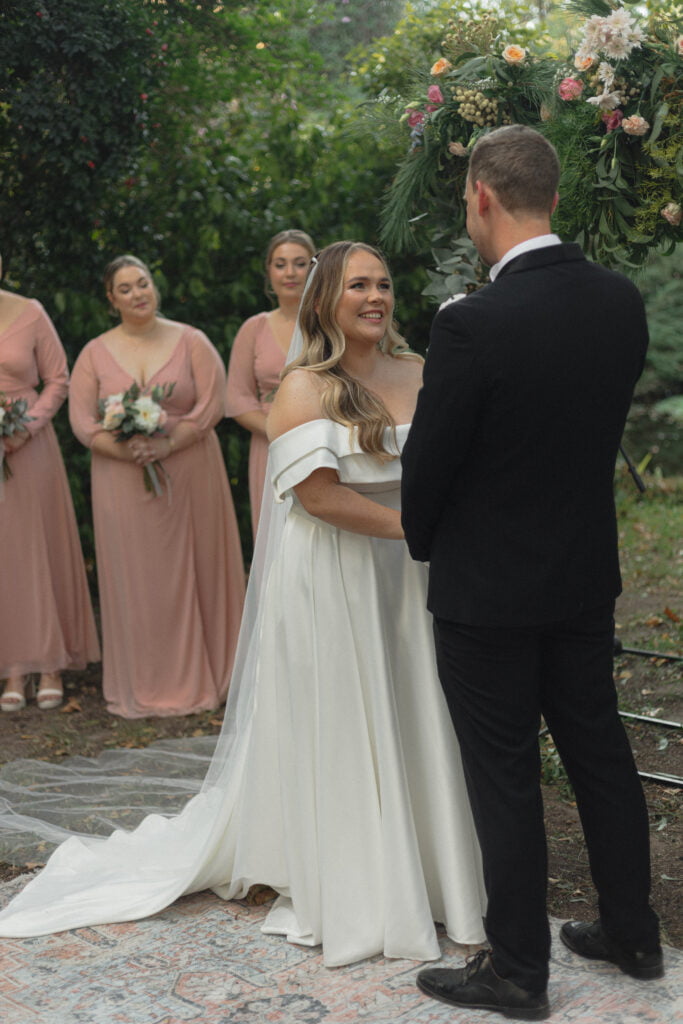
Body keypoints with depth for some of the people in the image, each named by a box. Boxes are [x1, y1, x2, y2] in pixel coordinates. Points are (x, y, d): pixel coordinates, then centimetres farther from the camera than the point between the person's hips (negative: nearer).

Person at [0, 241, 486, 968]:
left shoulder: (417, 374, 6)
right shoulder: (305, 387, -9)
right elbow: (318, 494, -18)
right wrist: (411, 525, -18)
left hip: (400, 577, 5)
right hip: (327, 576, -5)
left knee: (407, 720, 11)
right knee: (329, 725, 5)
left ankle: (412, 869, 27)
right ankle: (338, 888, 20)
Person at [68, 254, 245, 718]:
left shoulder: (192, 342, 2)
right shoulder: (95, 353, 7)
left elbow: (212, 405, -6)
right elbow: (81, 420, -1)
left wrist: (167, 444, -19)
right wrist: (125, 449, -18)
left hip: (189, 478, -1)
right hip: (123, 484, 1)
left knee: (193, 573, 4)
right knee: (136, 579, 4)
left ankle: (200, 678, 16)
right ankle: (145, 685, 15)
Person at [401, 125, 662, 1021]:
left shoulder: (472, 324, -23)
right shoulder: (622, 302, -3)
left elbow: (427, 464, -14)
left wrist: (424, 541, 5)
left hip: (487, 586, -6)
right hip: (586, 575, 6)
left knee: (505, 779, 6)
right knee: (600, 749, 19)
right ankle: (632, 934, 34)